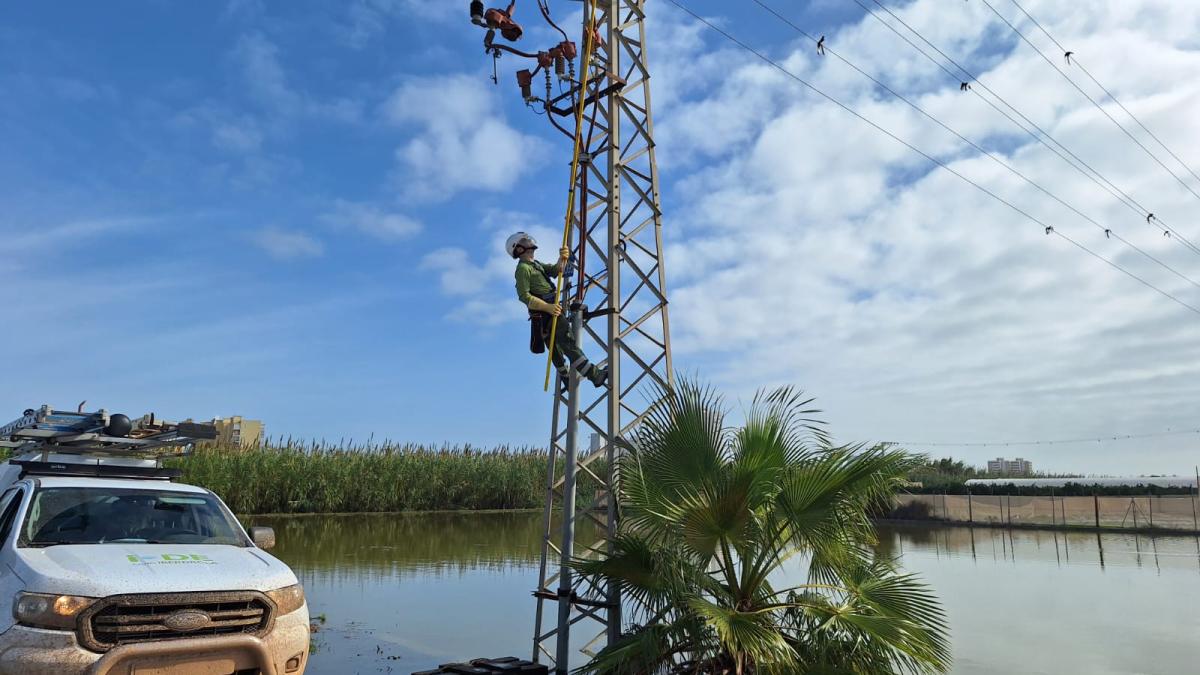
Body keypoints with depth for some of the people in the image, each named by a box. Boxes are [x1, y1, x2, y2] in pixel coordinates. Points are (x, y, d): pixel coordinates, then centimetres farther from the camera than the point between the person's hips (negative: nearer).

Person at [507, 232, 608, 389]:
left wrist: (562, 259, -13)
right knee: (568, 342, -19)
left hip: (550, 310, 10)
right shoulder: (523, 268, -9)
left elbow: (555, 271, 8)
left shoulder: (536, 264, 21)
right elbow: (524, 296, -18)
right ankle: (595, 375, -27)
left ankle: (566, 379, 35)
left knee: (556, 347, 21)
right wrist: (548, 307, -26)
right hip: (544, 314, -10)